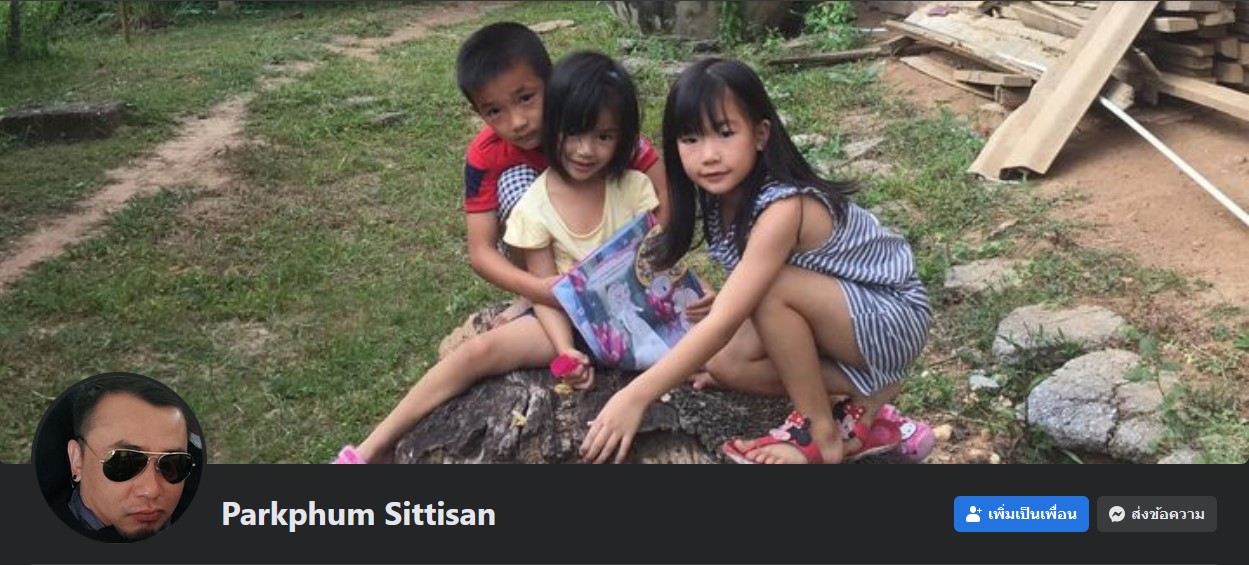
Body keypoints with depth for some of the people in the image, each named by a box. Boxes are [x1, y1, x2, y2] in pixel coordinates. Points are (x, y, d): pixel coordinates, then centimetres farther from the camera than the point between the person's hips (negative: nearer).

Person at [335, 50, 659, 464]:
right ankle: (374, 449, -16)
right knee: (481, 351, -21)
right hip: (569, 319, -2)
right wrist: (566, 349, -28)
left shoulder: (634, 188, -10)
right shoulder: (536, 208, -12)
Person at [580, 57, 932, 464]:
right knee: (726, 358, -10)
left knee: (774, 288, -30)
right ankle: (863, 400, 0)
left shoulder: (783, 208, -32)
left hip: (894, 319, -8)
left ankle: (820, 434, -13)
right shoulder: (726, 196, -7)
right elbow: (735, 307, 4)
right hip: (840, 310, 8)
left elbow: (723, 323, -37)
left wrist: (635, 397, -39)